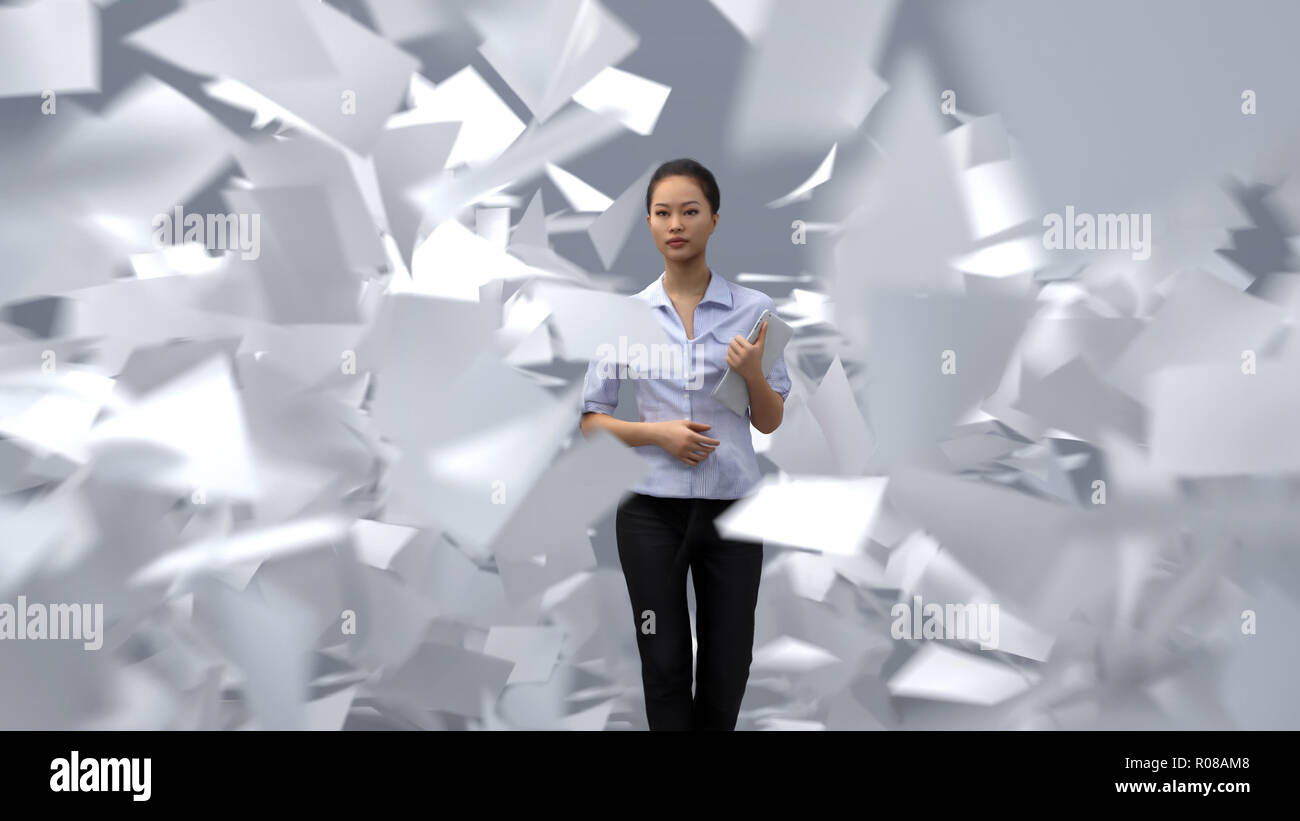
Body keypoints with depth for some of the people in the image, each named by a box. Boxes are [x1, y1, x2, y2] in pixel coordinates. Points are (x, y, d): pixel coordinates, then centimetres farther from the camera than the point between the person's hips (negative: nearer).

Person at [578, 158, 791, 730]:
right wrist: (657, 432, -14)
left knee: (726, 667, 8)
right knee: (665, 665, 5)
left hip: (730, 505, 0)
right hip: (650, 507, 0)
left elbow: (770, 421, 4)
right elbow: (592, 420, 4)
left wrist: (753, 373, -17)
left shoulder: (755, 310, -1)